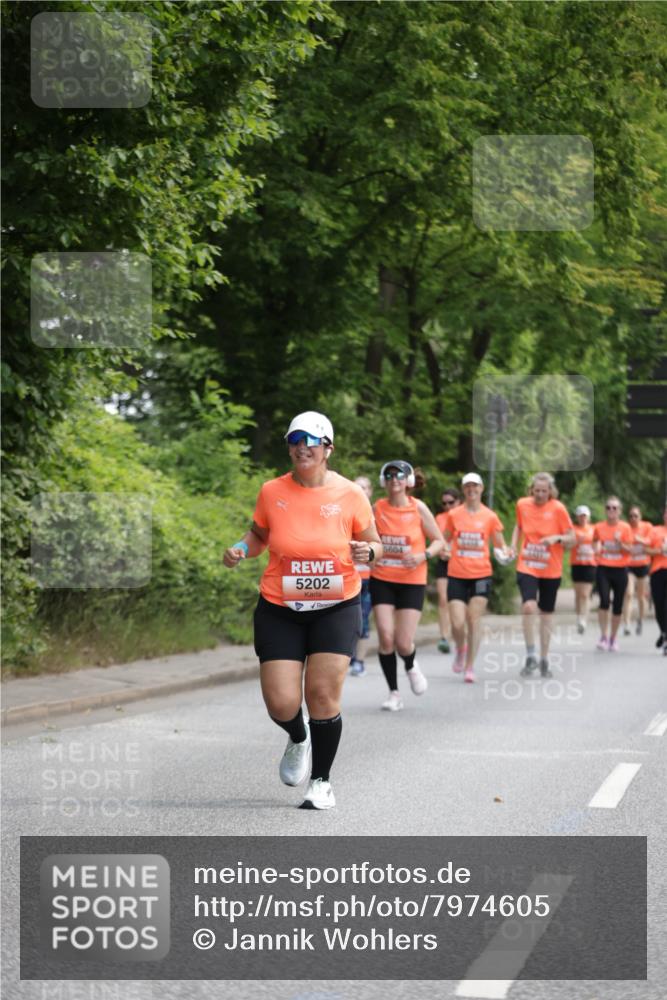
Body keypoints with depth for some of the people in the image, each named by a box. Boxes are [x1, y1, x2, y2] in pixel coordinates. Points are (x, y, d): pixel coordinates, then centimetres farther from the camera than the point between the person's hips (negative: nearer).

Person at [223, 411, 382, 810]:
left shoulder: (349, 494, -4)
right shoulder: (272, 492, -1)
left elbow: (375, 545, 7)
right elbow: (259, 534, 16)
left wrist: (367, 551, -16)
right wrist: (241, 549, -5)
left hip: (336, 608, -1)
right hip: (279, 610, 1)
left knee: (323, 696, -9)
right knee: (281, 703, -7)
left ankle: (322, 782, 11)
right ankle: (298, 739, 31)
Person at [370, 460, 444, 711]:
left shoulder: (418, 508, -5)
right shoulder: (377, 509, 0)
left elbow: (439, 540, 0)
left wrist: (423, 556, -16)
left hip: (412, 581, -2)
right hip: (382, 580, 2)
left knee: (403, 643, -7)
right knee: (385, 637, -10)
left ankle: (411, 667, 31)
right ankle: (394, 693, 6)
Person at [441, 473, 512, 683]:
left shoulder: (490, 516, 3)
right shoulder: (453, 515, 4)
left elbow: (499, 544, 10)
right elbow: (444, 540, 14)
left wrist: (505, 553, -12)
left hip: (481, 574, 0)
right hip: (457, 575, 0)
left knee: (474, 620, -4)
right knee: (457, 623, -6)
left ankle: (470, 667, 5)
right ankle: (461, 650, 27)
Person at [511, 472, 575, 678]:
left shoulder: (557, 508, -8)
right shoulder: (522, 505, 0)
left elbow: (571, 539, -4)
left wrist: (557, 538, -24)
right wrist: (514, 547, 5)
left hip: (551, 570, 0)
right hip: (527, 567, 0)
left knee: (547, 613, 10)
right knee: (529, 606, -22)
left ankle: (544, 660, 24)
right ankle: (530, 656, -10)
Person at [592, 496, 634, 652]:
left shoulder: (625, 528, -1)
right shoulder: (599, 527, 3)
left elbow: (629, 550, -3)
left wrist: (619, 543, -19)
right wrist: (597, 547, -2)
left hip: (620, 569, 0)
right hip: (603, 569, 0)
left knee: (617, 606, 5)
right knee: (604, 601, -19)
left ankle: (613, 638, 20)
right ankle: (604, 636, -9)